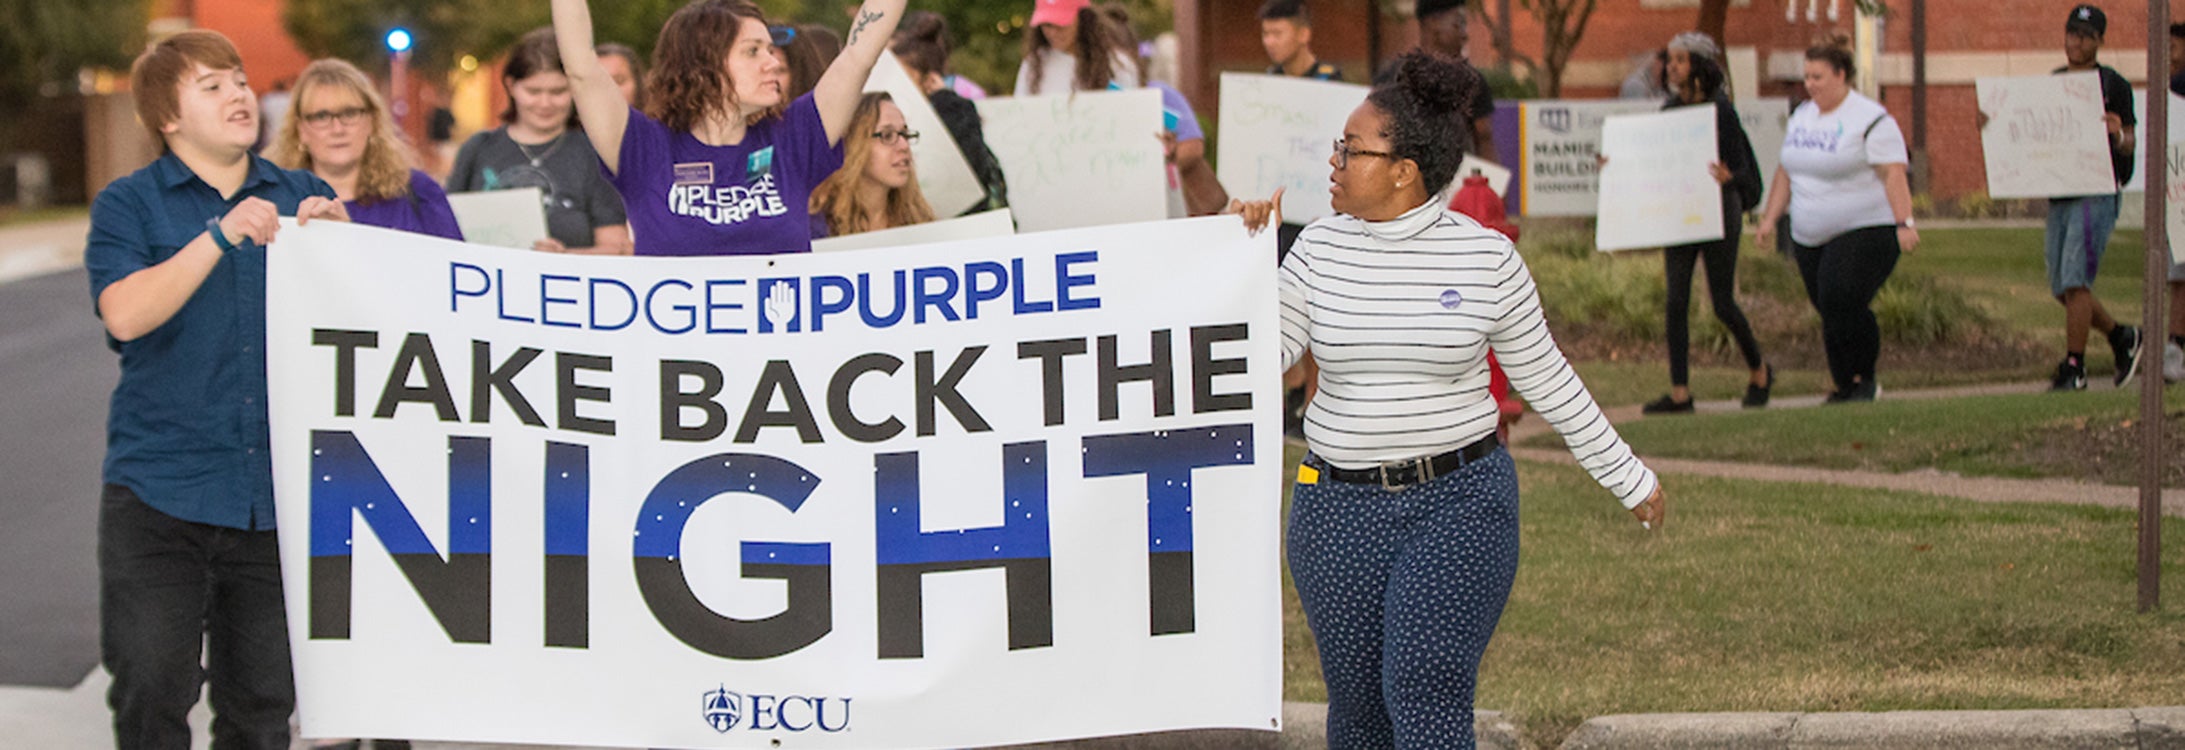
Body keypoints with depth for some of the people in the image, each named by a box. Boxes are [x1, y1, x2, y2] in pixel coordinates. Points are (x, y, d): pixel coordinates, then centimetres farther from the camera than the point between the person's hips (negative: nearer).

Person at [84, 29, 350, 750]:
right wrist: (223, 236, -22)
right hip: (160, 490, -3)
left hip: (277, 491, 3)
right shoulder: (128, 205, 2)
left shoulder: (303, 198, 11)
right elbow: (125, 314, -15)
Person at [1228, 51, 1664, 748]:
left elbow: (1547, 379, 5)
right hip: (1340, 508, 3)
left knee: (1427, 694, -14)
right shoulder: (1321, 249, 1)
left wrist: (1626, 476, 11)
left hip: (1457, 505, -3)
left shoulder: (1487, 258, -5)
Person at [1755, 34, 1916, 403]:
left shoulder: (1871, 120, -9)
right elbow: (1786, 171, 22)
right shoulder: (1801, 117, 13)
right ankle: (1844, 386, 12)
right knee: (1830, 313, 5)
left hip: (1865, 231, -7)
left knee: (1844, 302, -20)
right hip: (1810, 236, 7)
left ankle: (1865, 380, -7)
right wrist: (1771, 217, 18)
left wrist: (1904, 222, -23)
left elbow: (1893, 173, -15)